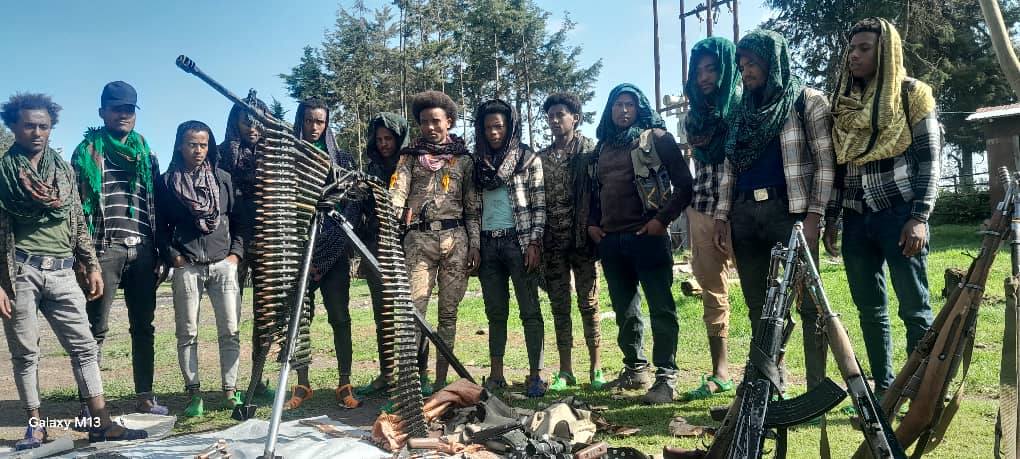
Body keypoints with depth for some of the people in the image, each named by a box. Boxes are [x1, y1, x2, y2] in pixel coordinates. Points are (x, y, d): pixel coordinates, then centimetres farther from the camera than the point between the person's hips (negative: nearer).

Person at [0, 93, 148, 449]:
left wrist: (92, 265, 9)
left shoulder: (64, 170, 13)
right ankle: (35, 425, 17)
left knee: (85, 346, 1)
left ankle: (101, 423, 5)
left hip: (62, 272, 3)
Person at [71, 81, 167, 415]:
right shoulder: (87, 153, 6)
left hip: (142, 251, 4)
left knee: (144, 327, 7)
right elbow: (76, 206, -1)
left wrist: (161, 254, 9)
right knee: (96, 329, -1)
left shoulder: (146, 153, 17)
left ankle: (145, 398, 14)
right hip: (104, 250, -4)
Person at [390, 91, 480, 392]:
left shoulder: (463, 158, 13)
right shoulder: (410, 156, 13)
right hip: (419, 237, 0)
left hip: (455, 238, 0)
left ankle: (441, 379, 9)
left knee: (448, 312, 2)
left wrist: (474, 244, 1)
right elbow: (397, 193, -2)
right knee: (413, 309, -10)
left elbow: (473, 204, 9)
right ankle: (419, 376, 0)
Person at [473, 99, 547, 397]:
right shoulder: (480, 162, 14)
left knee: (530, 310, -3)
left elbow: (539, 205, -3)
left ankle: (535, 375, 1)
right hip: (488, 244, 5)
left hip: (518, 242, -4)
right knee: (495, 312, 8)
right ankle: (496, 375, 14)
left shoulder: (528, 159, 2)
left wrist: (534, 243, -11)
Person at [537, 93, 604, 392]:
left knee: (589, 303, 1)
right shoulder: (541, 159, 13)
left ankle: (595, 367, 9)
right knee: (559, 306, 6)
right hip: (552, 243, 4)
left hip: (582, 240, -3)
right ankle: (565, 370, 13)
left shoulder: (590, 151, 2)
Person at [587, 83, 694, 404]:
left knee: (661, 308, -5)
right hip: (610, 240, 6)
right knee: (625, 311, 13)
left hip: (647, 236, -6)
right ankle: (635, 370, 25)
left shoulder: (657, 138, 2)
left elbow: (683, 183, -2)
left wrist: (662, 219, -10)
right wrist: (593, 222, 12)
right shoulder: (602, 147, 18)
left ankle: (666, 377, 0)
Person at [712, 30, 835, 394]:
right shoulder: (742, 111, 18)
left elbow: (824, 163, -3)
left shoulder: (808, 101, 3)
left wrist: (814, 216, -12)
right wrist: (721, 216, 10)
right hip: (744, 214, 6)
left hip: (788, 211, -5)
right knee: (759, 309, 9)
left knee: (809, 305, -5)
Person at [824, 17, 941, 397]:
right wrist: (831, 217, 10)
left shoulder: (911, 94, -1)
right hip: (856, 219, 5)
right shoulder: (843, 101, 14)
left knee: (914, 309, -2)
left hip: (899, 214, -5)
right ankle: (884, 390, 19)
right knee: (869, 309, 9)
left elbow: (930, 160, -5)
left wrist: (919, 217, -13)